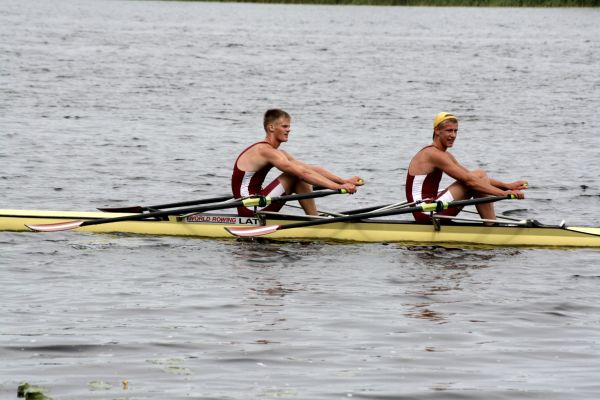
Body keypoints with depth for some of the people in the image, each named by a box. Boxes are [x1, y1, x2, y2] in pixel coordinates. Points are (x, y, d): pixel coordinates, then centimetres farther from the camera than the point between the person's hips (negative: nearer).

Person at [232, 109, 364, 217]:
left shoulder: (278, 153, 16)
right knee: (298, 177, -13)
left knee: (301, 180, 8)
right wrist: (339, 187, -27)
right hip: (250, 209, -10)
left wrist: (344, 181, 1)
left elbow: (313, 169, 11)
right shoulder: (265, 151, -16)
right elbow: (303, 172, -24)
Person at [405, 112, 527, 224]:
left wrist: (507, 186, 6)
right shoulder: (434, 154, -13)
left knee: (481, 178, 10)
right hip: (426, 213, -10)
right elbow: (468, 180, -19)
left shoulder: (445, 155, 18)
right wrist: (503, 193, -21)